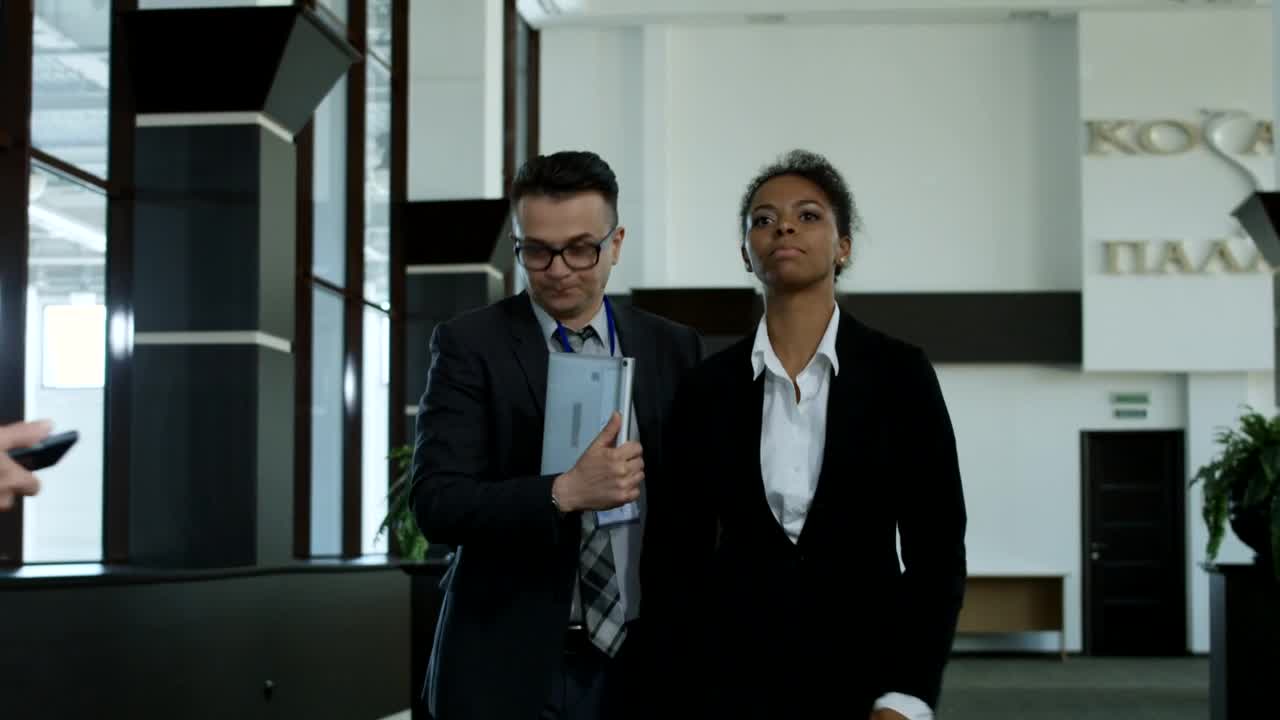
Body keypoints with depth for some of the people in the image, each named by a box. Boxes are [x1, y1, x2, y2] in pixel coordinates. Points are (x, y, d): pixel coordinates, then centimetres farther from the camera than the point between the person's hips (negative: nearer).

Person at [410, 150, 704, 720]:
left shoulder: (673, 348, 5)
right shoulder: (469, 345, -4)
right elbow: (435, 503, -12)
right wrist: (564, 492, -26)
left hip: (637, 665, 3)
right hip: (509, 670, -2)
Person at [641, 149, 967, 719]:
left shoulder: (899, 372, -3)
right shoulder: (708, 385, 2)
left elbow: (935, 548, -4)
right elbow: (673, 552, 4)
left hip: (862, 669, -1)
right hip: (737, 672, 1)